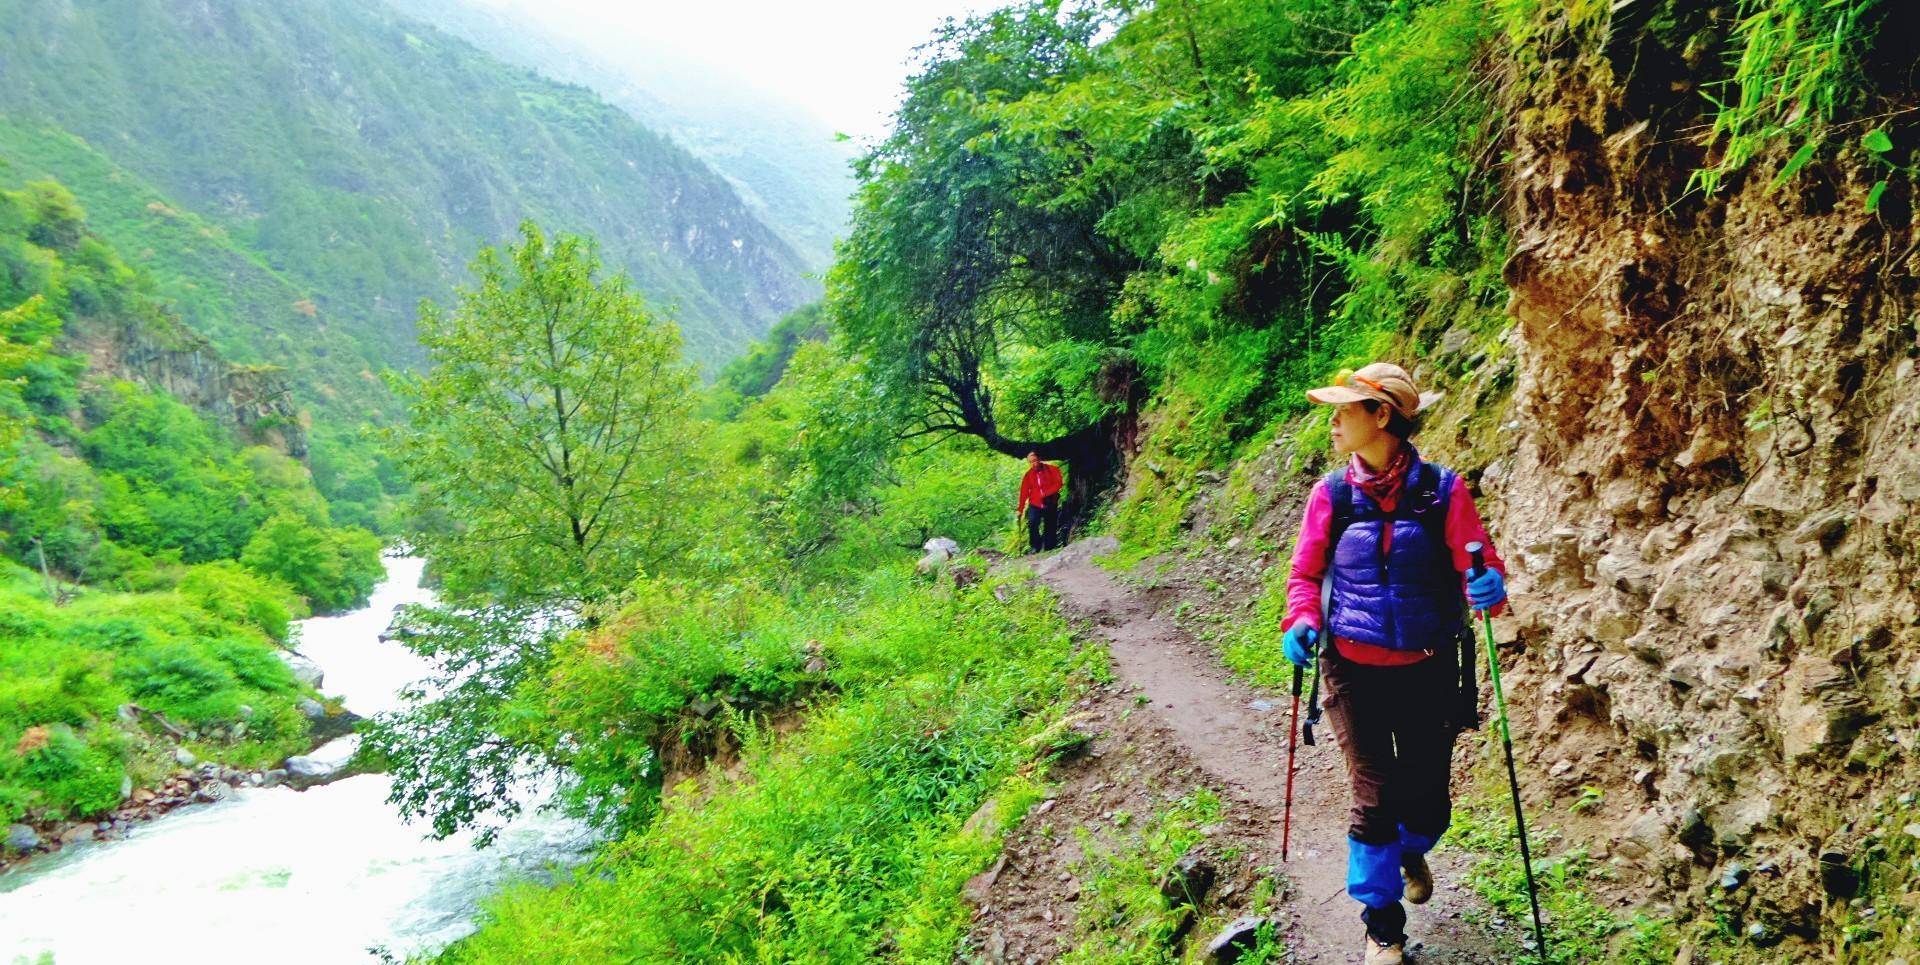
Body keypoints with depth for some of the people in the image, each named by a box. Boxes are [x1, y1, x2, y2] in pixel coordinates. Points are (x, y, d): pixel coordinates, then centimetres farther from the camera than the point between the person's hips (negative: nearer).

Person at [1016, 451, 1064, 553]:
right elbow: (1024, 493, 1)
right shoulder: (1028, 475, 2)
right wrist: (1020, 509, -4)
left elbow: (1058, 484, -6)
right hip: (1035, 505, 0)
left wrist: (1046, 493, -19)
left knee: (1050, 528, 1)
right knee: (1032, 523, -20)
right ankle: (1035, 546, -5)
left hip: (1050, 505, 0)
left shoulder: (1052, 470, -1)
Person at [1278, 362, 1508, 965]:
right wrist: (1301, 622, -13)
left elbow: (1480, 567, -5)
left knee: (1428, 802, 10)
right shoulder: (1331, 494, -3)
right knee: (1374, 798, -3)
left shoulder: (1442, 491, -7)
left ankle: (1410, 852, 48)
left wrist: (1488, 587, -29)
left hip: (1427, 673, 0)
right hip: (1354, 672, 0)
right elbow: (1305, 573, 6)